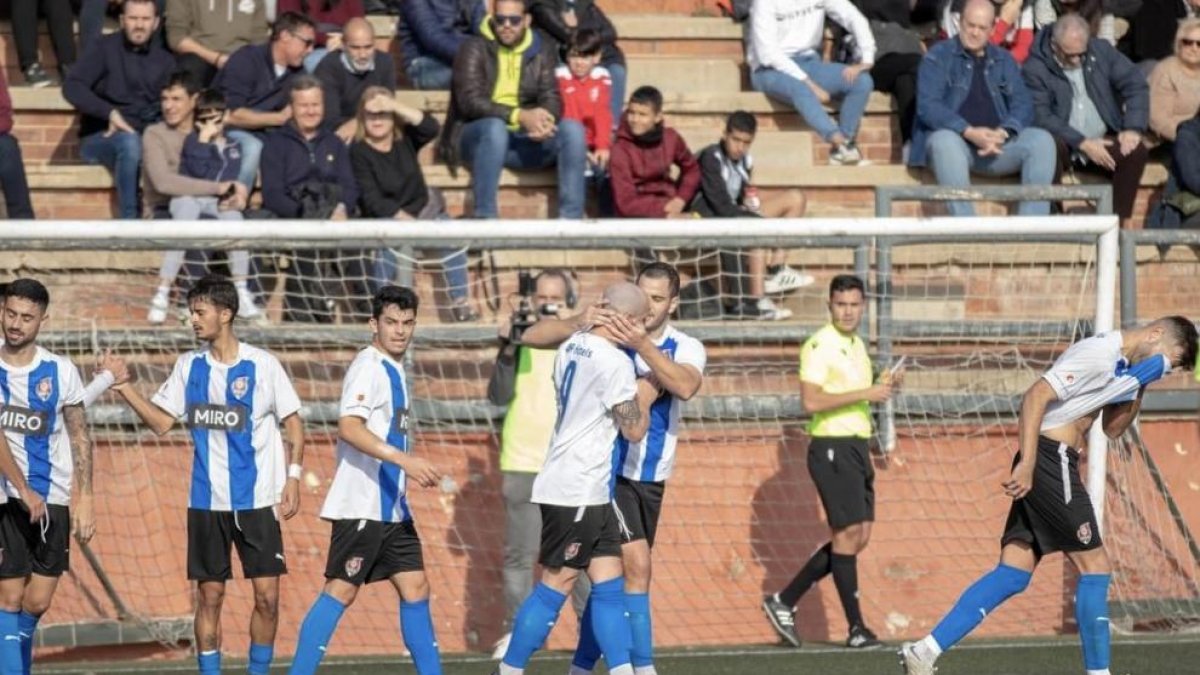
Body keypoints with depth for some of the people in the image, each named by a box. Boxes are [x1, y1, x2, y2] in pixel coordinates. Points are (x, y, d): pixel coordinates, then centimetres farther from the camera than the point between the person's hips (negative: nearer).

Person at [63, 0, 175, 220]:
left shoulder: (164, 61, 14)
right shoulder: (106, 49, 0)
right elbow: (72, 87, -11)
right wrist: (111, 113, -23)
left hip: (148, 138, 3)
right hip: (99, 138, -3)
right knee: (129, 142, -38)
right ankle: (129, 221, -35)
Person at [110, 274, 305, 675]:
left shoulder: (262, 364, -5)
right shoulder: (189, 366, 6)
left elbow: (293, 424, 0)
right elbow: (161, 423, 7)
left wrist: (293, 477, -8)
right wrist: (125, 389, -5)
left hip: (258, 500, -3)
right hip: (207, 501, 3)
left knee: (267, 595, -5)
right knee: (209, 595, 4)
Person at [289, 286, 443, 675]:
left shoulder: (393, 369, 16)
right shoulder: (368, 367, -13)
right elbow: (349, 427, -26)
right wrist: (403, 459, -33)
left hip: (392, 507, 9)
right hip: (361, 506, -9)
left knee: (415, 588, 7)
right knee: (341, 591, -8)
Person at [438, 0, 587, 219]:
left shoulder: (541, 55, 11)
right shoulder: (475, 49, -3)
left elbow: (552, 100, 2)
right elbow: (470, 102, -15)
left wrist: (544, 122, -25)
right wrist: (520, 116, -27)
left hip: (525, 139, 4)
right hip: (477, 138, -4)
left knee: (572, 129, -19)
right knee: (495, 126, -37)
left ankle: (571, 218, -22)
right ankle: (485, 217, -36)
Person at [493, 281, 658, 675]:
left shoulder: (571, 348, 10)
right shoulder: (615, 362, -16)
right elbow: (634, 429, -13)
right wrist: (645, 398, 4)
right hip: (577, 491, -9)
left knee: (609, 585, 6)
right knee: (555, 587, -3)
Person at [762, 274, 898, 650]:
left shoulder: (857, 346, 17)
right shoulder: (820, 345, -11)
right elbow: (811, 401, -21)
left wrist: (883, 387, 9)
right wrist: (866, 393, -19)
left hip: (857, 446, 9)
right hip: (832, 447, -9)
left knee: (857, 537, 8)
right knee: (848, 534, -8)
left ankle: (784, 602, 14)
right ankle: (856, 629, -3)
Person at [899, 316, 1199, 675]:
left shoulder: (1122, 362, 17)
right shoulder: (1098, 353, -13)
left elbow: (1113, 428, 24)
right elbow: (1036, 396, -20)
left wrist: (1140, 387, 8)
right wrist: (1027, 465, -26)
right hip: (1050, 460, -10)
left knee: (1013, 573, 3)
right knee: (1095, 566, -4)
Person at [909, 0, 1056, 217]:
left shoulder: (1003, 60, 18)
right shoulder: (939, 56, 5)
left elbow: (1022, 103, 7)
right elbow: (927, 106, -7)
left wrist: (1003, 133, -15)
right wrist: (969, 132, -21)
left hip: (998, 144, 4)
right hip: (955, 138, -4)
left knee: (1041, 140, -21)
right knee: (945, 141, -38)